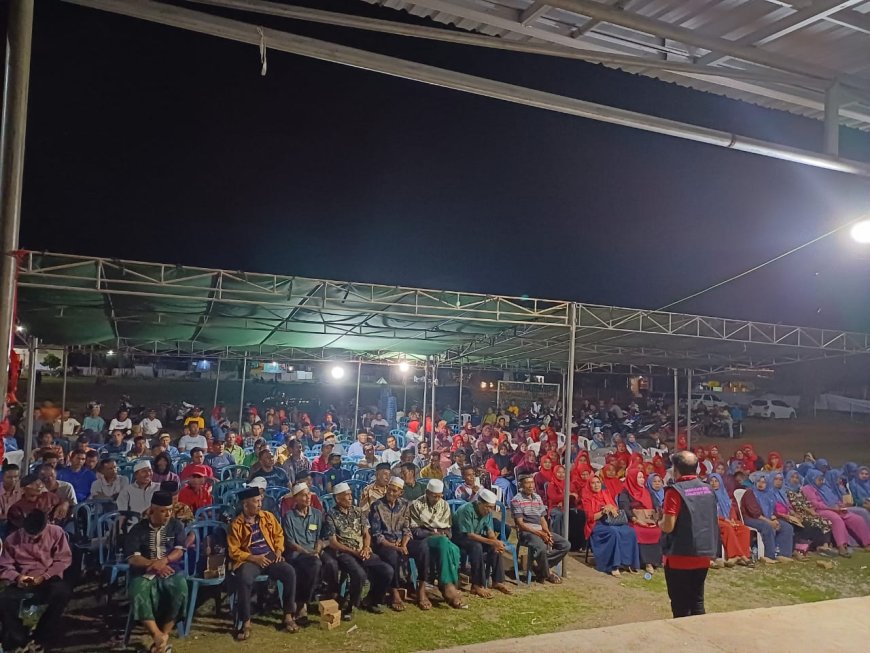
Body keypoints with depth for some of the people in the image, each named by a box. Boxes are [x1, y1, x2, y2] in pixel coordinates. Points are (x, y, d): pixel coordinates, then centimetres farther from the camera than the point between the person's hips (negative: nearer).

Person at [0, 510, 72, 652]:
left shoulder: (56, 532, -4)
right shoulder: (13, 539, -1)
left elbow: (64, 559, -3)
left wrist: (44, 577, -16)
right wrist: (17, 577, -17)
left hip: (49, 579, -1)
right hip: (23, 582, 1)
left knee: (63, 591, -35)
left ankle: (39, 638, -15)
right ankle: (19, 640, -10)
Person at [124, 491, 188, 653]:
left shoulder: (176, 526, 7)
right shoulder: (138, 529, 3)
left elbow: (179, 551, -1)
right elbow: (132, 558, -4)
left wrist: (164, 560, -21)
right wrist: (153, 564, -20)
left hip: (171, 570, 1)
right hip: (144, 572, 0)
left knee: (181, 591, -31)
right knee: (137, 593, -33)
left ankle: (164, 634, -19)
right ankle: (158, 635, -31)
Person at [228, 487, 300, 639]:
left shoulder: (267, 516, 7)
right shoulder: (236, 524, -4)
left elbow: (278, 534, 18)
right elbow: (234, 551, -4)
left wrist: (278, 550, 1)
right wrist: (254, 558, -15)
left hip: (270, 557, 3)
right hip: (249, 560, -3)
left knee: (290, 572, -24)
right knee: (244, 579, -36)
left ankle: (288, 616, -11)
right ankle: (245, 623, -20)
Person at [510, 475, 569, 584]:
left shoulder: (538, 498, 15)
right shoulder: (516, 500, -6)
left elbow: (542, 519, 16)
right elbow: (520, 523, -12)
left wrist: (547, 532, -5)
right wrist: (538, 533, -18)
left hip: (540, 530, 7)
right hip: (526, 532, -7)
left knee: (566, 545, -7)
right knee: (541, 548, -36)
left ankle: (541, 564, -8)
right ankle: (547, 573, -8)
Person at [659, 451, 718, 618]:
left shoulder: (675, 491, -16)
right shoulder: (708, 489, 6)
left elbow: (668, 526, -19)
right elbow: (715, 521, 15)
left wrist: (660, 522, 1)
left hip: (680, 556, -6)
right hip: (703, 555, 6)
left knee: (681, 607, 5)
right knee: (697, 602, 16)